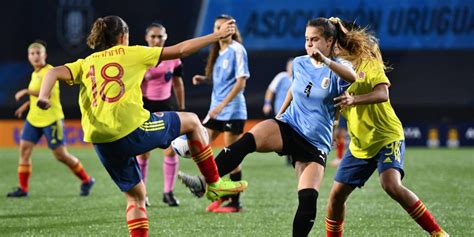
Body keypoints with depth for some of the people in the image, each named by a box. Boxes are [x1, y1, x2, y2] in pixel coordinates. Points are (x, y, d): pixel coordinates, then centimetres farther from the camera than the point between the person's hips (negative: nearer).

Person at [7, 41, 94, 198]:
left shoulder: (49, 71, -13)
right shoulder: (35, 74, 13)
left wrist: (26, 91, -25)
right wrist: (27, 104, 16)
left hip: (51, 119, -8)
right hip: (33, 118, 8)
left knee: (61, 155, -4)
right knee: (24, 148, -3)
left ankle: (86, 181, 14)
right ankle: (23, 188, 1)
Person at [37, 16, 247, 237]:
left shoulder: (85, 64, 20)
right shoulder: (130, 53, 11)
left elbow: (54, 73, 0)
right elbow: (180, 50, 11)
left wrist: (43, 98, -17)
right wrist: (217, 35, 19)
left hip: (102, 143, 4)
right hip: (133, 129, -4)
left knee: (135, 196, 22)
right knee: (191, 121, 20)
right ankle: (214, 183, 22)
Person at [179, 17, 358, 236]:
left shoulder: (337, 68, -9)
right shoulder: (300, 64, 7)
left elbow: (353, 78, -34)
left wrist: (326, 62, -49)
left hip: (315, 143, -2)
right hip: (288, 126, 3)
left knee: (308, 198, -18)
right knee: (247, 141, -28)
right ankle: (204, 183, -37)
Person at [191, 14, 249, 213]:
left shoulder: (237, 50, -9)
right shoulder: (218, 51, 13)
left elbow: (241, 82, -14)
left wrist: (222, 105, -21)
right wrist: (203, 79, 3)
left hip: (232, 110, -8)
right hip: (216, 109, 8)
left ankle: (235, 202, 5)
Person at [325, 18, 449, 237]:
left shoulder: (370, 64, -6)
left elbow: (382, 94, -22)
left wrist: (354, 99, -38)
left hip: (387, 138, -6)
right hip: (359, 145, 6)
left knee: (391, 185, -27)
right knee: (337, 194, 0)